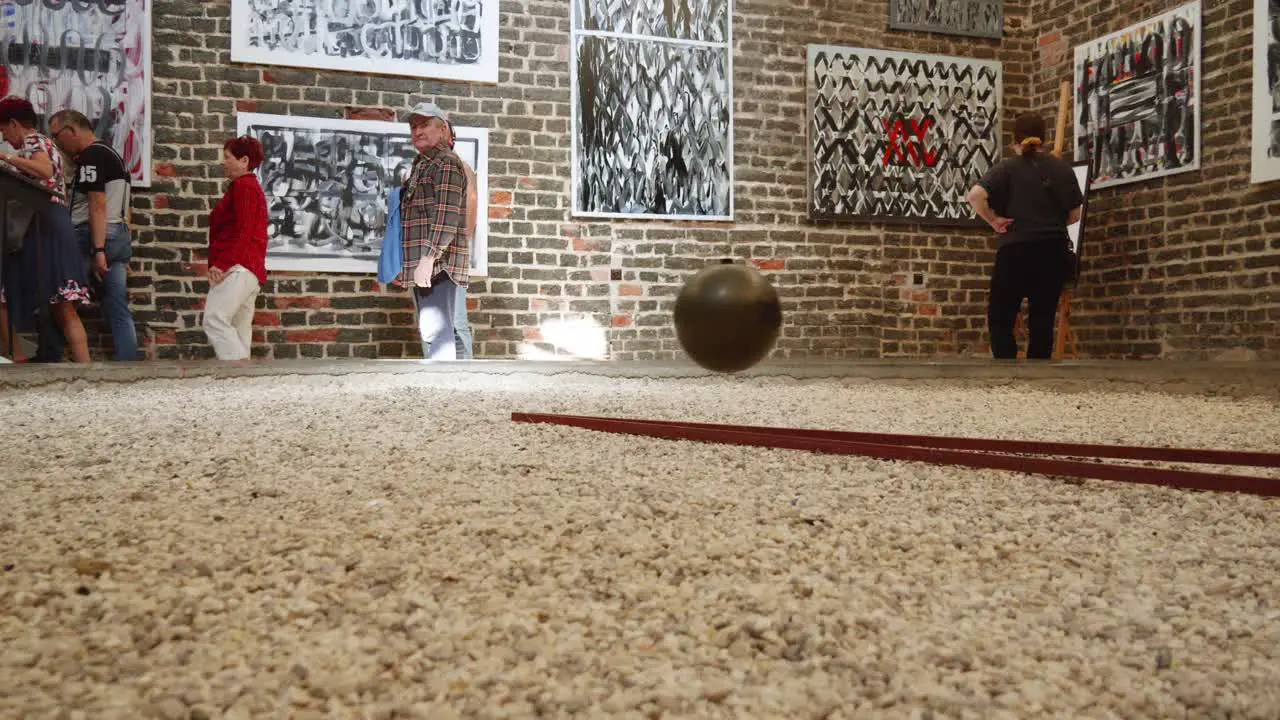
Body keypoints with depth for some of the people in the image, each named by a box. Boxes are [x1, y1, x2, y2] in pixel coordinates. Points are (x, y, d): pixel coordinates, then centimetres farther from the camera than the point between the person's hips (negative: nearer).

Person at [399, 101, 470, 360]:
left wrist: (428, 258, -25)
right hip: (423, 265, 11)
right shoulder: (422, 165, 24)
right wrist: (408, 263, 21)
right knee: (429, 331, 15)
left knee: (436, 331, -17)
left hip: (438, 261, -11)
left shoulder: (447, 163, -7)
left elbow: (447, 216, -19)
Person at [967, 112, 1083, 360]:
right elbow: (1075, 215, 9)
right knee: (1043, 321, 9)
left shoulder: (1007, 168, -2)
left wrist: (993, 220, -5)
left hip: (1016, 252, -3)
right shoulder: (1061, 168, 7)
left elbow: (975, 195, -19)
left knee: (1000, 318, 5)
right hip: (1054, 251, 3)